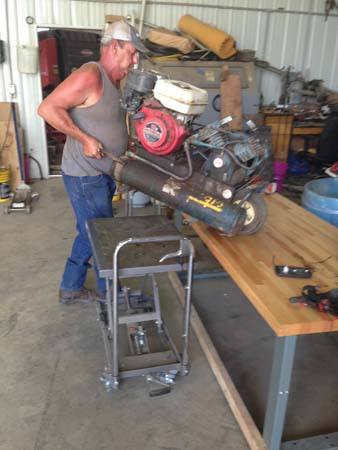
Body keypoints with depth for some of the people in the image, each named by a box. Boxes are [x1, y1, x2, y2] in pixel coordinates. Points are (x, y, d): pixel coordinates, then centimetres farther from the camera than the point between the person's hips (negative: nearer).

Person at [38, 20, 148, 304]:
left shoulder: (114, 81, 11)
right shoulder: (90, 75, -19)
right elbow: (47, 108, -23)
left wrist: (129, 143, 4)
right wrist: (85, 139, -22)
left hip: (102, 175, 10)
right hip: (85, 177, -9)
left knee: (91, 235, 18)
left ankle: (71, 289, 34)